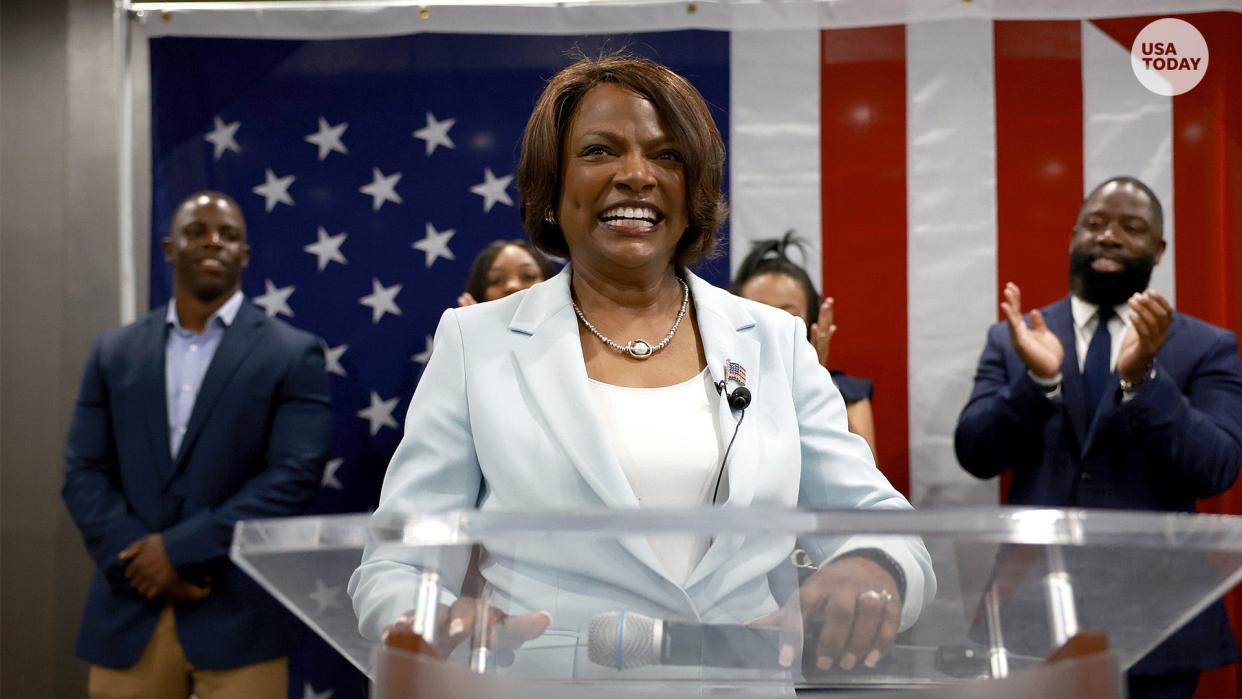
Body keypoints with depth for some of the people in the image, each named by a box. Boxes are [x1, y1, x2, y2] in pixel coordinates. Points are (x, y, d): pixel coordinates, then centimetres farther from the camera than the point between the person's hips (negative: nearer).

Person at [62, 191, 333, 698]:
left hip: (238, 615, -3)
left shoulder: (293, 355, 0)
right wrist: (140, 559, -10)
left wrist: (179, 548, -14)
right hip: (129, 612, 3)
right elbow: (84, 473, 6)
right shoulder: (115, 352, 11)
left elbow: (295, 474, -9)